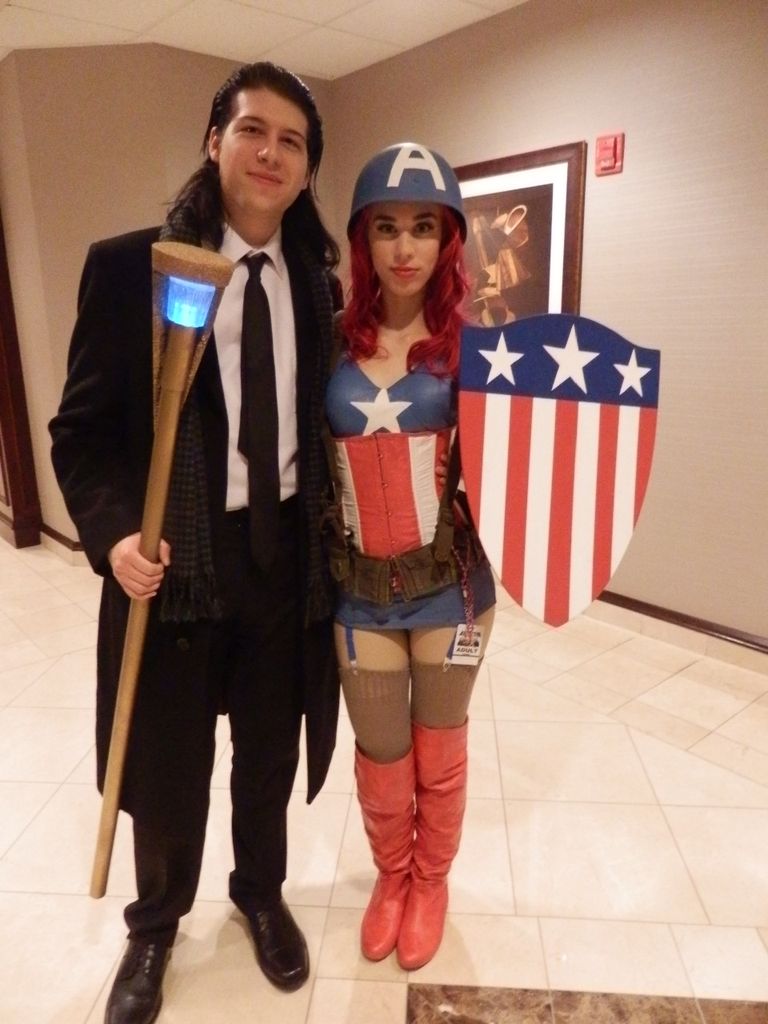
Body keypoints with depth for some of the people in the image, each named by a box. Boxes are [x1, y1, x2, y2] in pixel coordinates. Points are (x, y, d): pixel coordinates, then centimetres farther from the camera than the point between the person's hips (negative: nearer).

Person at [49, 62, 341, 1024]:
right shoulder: (130, 264, -6)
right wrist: (112, 530, -21)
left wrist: (331, 534, 0)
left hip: (285, 553, 3)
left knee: (269, 749, 20)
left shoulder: (318, 278, 4)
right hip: (175, 557, -2)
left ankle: (261, 893, 50)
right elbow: (82, 426, -5)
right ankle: (154, 924, 47)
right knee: (167, 765, 16)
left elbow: (324, 415, 8)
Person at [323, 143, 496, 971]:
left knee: (439, 750, 18)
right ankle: (391, 876, 47)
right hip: (359, 589, 2)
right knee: (378, 754, 17)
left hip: (450, 584, -1)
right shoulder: (336, 344, -1)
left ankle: (431, 881, 46)